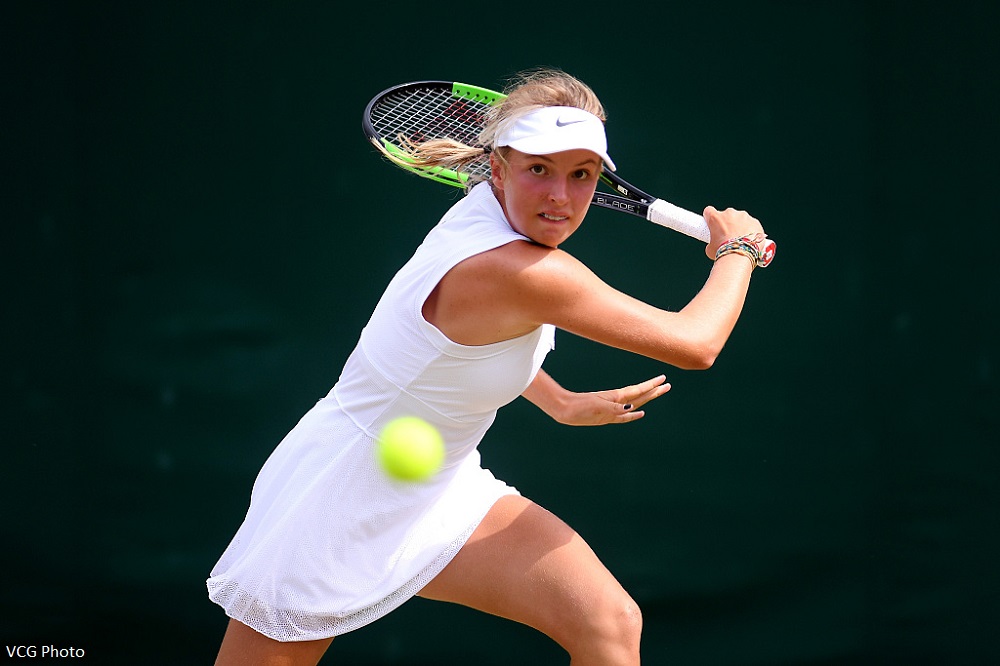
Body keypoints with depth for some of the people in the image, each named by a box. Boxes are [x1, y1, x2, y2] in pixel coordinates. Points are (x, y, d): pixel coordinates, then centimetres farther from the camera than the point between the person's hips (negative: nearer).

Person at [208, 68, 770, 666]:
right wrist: (737, 249, -9)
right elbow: (694, 344, -25)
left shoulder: (490, 210, -5)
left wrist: (560, 403, 21)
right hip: (341, 499, -9)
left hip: (438, 492, 9)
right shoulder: (520, 272, -32)